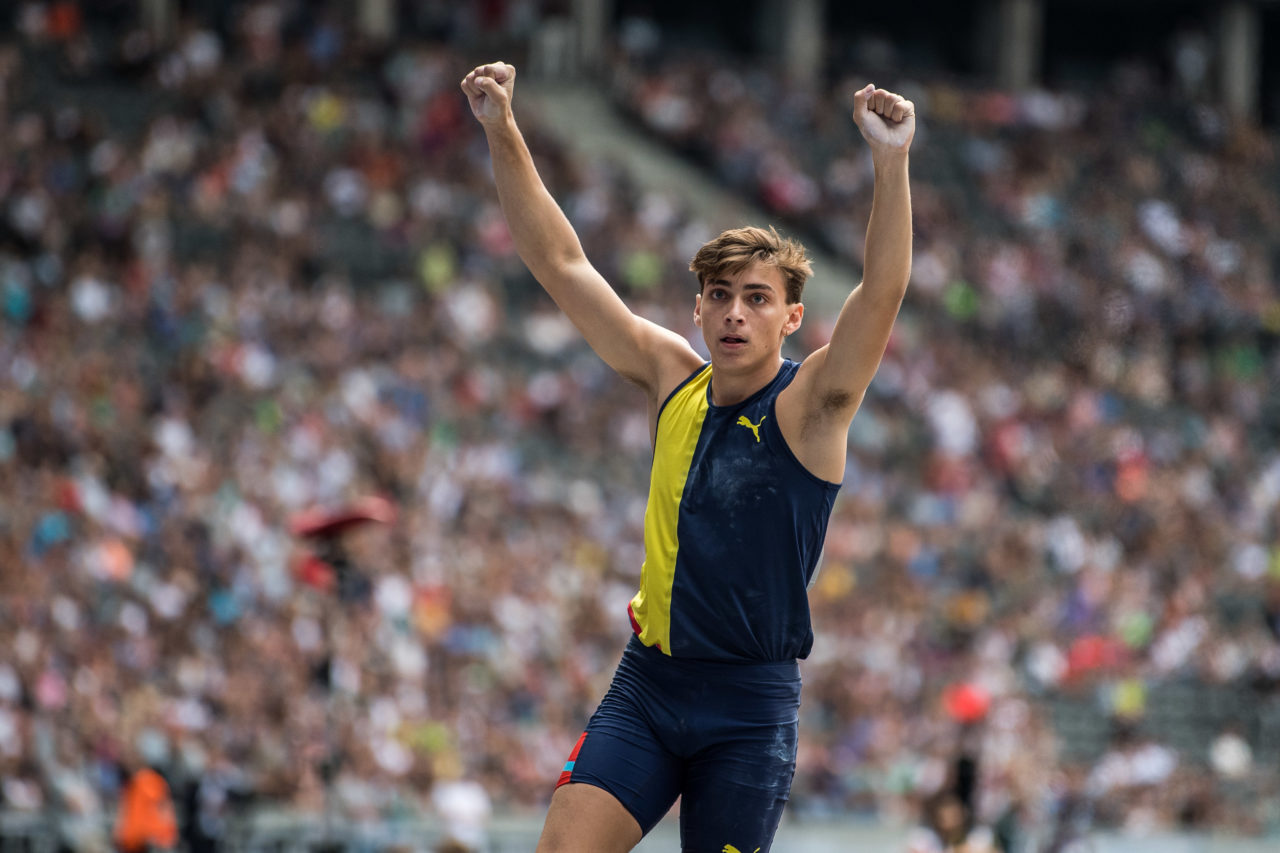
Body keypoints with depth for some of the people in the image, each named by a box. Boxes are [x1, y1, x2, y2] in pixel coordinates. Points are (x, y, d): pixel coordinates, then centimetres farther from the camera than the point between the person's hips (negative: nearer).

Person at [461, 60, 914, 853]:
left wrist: (892, 163, -37)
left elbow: (882, 292, -24)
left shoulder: (810, 405, -7)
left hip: (751, 705, -3)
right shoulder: (672, 378, 5)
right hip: (646, 683, 3)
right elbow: (563, 264, 6)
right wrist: (503, 133, -1)